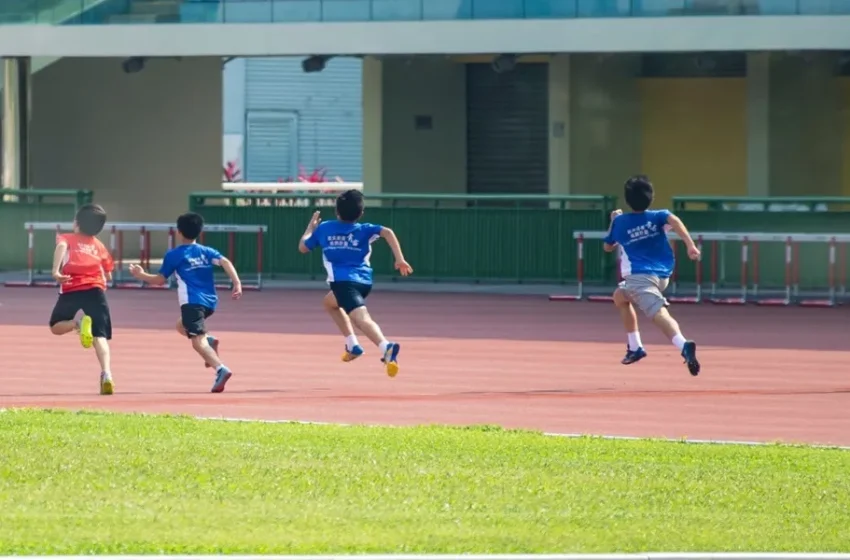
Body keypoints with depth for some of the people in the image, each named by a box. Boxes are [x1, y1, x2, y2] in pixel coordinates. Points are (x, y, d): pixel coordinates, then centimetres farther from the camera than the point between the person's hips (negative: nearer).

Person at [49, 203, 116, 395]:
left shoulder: (67, 238, 15)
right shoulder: (100, 246, 22)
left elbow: (61, 247, -10)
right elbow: (108, 276, 22)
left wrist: (56, 271, -22)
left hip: (71, 289, -2)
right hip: (95, 289, 2)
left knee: (56, 326, 20)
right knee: (100, 337, -4)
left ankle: (78, 324, -14)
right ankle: (106, 375, -28)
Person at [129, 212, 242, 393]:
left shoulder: (173, 255, 4)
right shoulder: (207, 252, 14)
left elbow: (160, 280, 8)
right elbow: (225, 262, -3)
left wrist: (141, 275, 25)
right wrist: (237, 283, -10)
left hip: (192, 302, -6)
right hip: (210, 302, 6)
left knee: (198, 341, -14)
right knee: (182, 326, 29)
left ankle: (221, 369, -38)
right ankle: (209, 341, 1)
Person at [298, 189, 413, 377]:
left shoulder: (324, 228, 16)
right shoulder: (364, 230, 14)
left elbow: (303, 247, 29)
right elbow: (387, 232, -5)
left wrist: (311, 227, 46)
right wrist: (400, 259, -8)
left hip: (343, 281, -4)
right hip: (364, 281, 4)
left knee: (361, 319, -25)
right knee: (329, 302, 34)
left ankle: (386, 347, -52)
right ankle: (352, 345, 26)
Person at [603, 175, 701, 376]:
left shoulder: (619, 222, 9)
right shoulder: (657, 216, 9)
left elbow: (608, 247, 26)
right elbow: (674, 220, -15)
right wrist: (690, 245, -24)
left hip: (640, 276, -5)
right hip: (663, 275, 5)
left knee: (659, 314, -26)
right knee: (620, 296, 31)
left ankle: (684, 346, -55)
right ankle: (635, 348, 31)